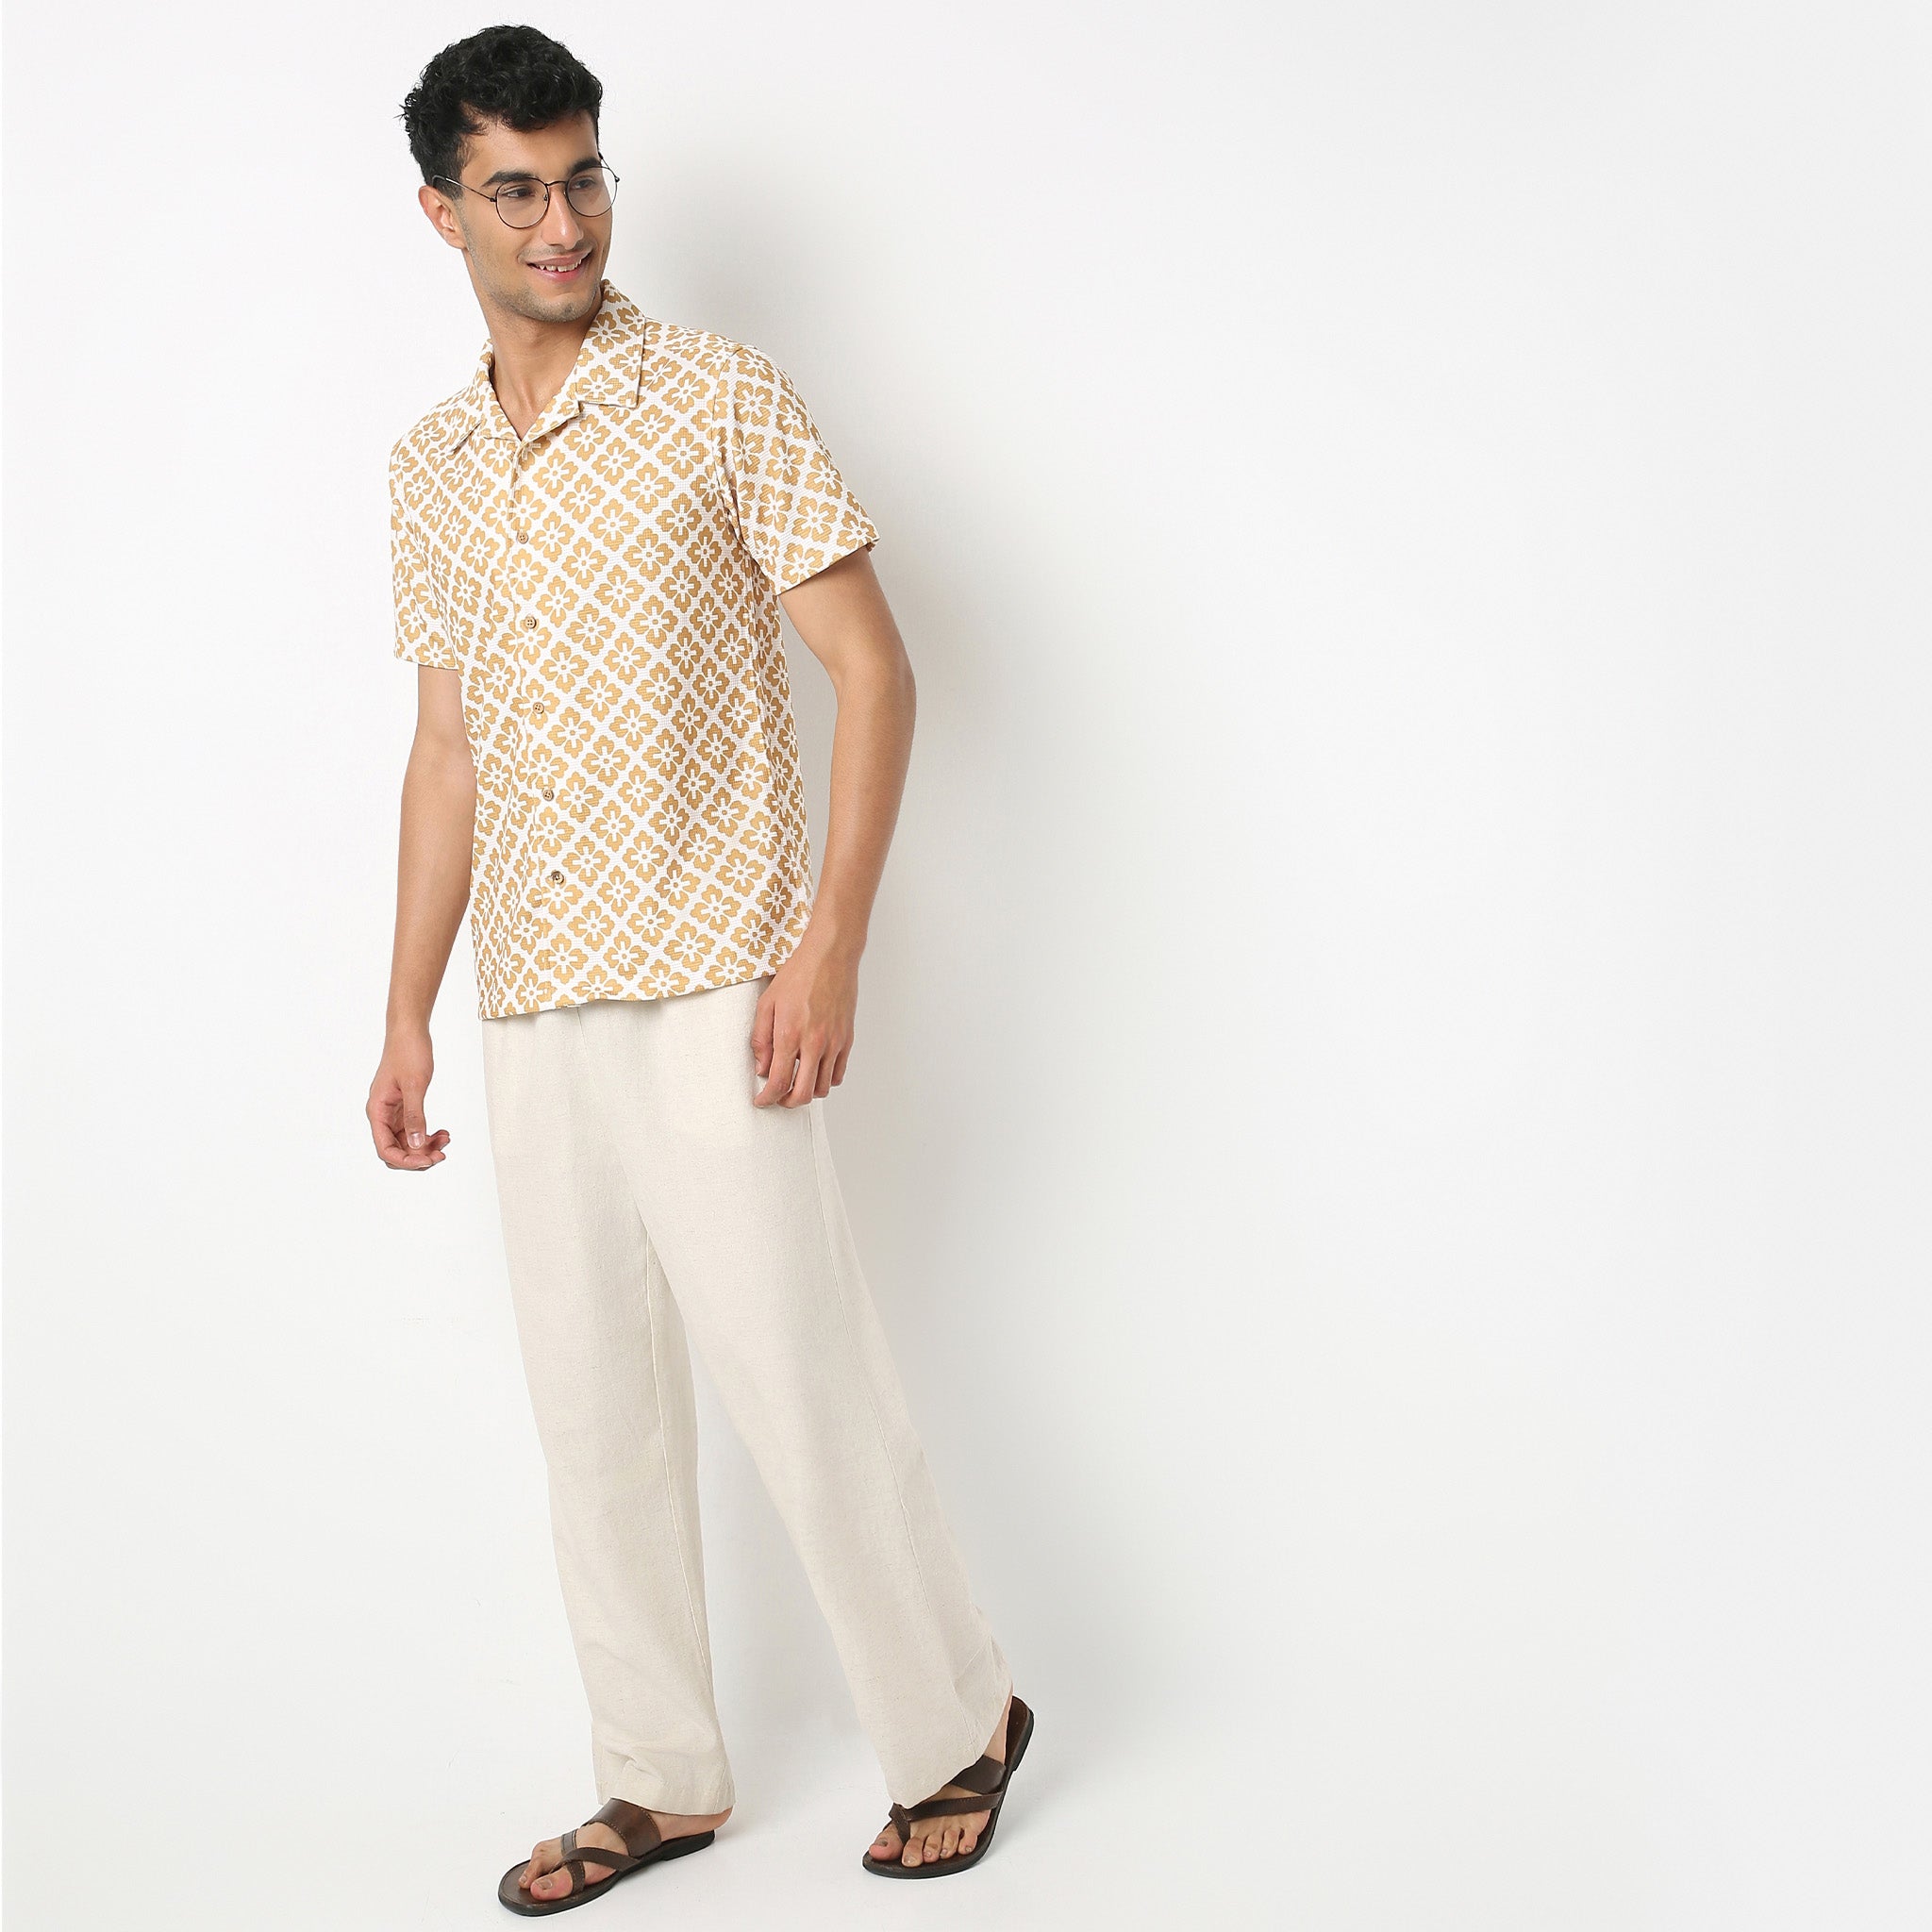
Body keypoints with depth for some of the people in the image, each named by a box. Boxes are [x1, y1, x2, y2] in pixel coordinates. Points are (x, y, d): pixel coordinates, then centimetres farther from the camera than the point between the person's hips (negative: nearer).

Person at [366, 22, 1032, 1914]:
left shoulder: (721, 396, -4)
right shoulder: (429, 468, 13)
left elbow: (872, 667, -7)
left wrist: (829, 946, -15)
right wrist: (409, 1014, 14)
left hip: (708, 990, -6)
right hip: (531, 1017, 6)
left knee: (801, 1381, -2)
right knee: (593, 1409, 11)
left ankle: (958, 1729, 18)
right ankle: (661, 1778, 25)